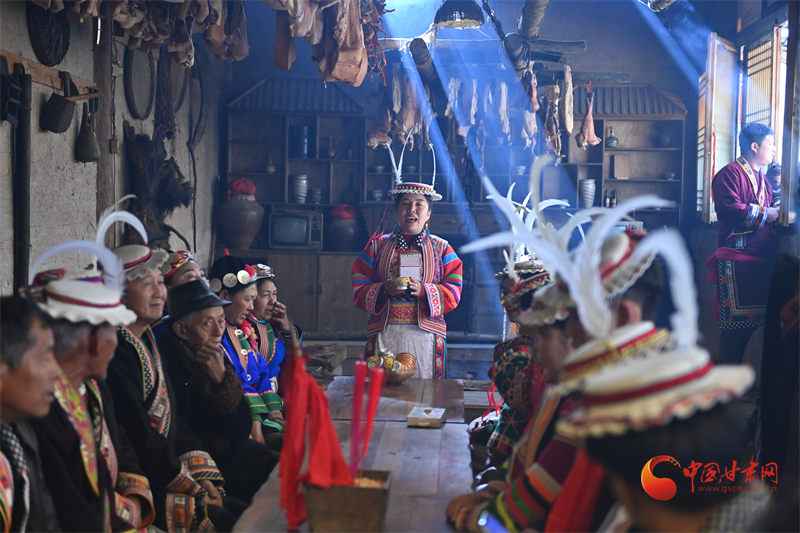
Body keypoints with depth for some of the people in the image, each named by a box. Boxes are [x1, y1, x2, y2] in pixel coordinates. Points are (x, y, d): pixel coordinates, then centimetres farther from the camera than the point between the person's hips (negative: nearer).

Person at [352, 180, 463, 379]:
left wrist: (423, 290, -15)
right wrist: (384, 290, -13)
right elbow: (359, 287, 6)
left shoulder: (442, 249, 10)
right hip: (384, 333, 0)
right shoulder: (377, 245, 11)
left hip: (425, 334, 0)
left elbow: (453, 293, 2)